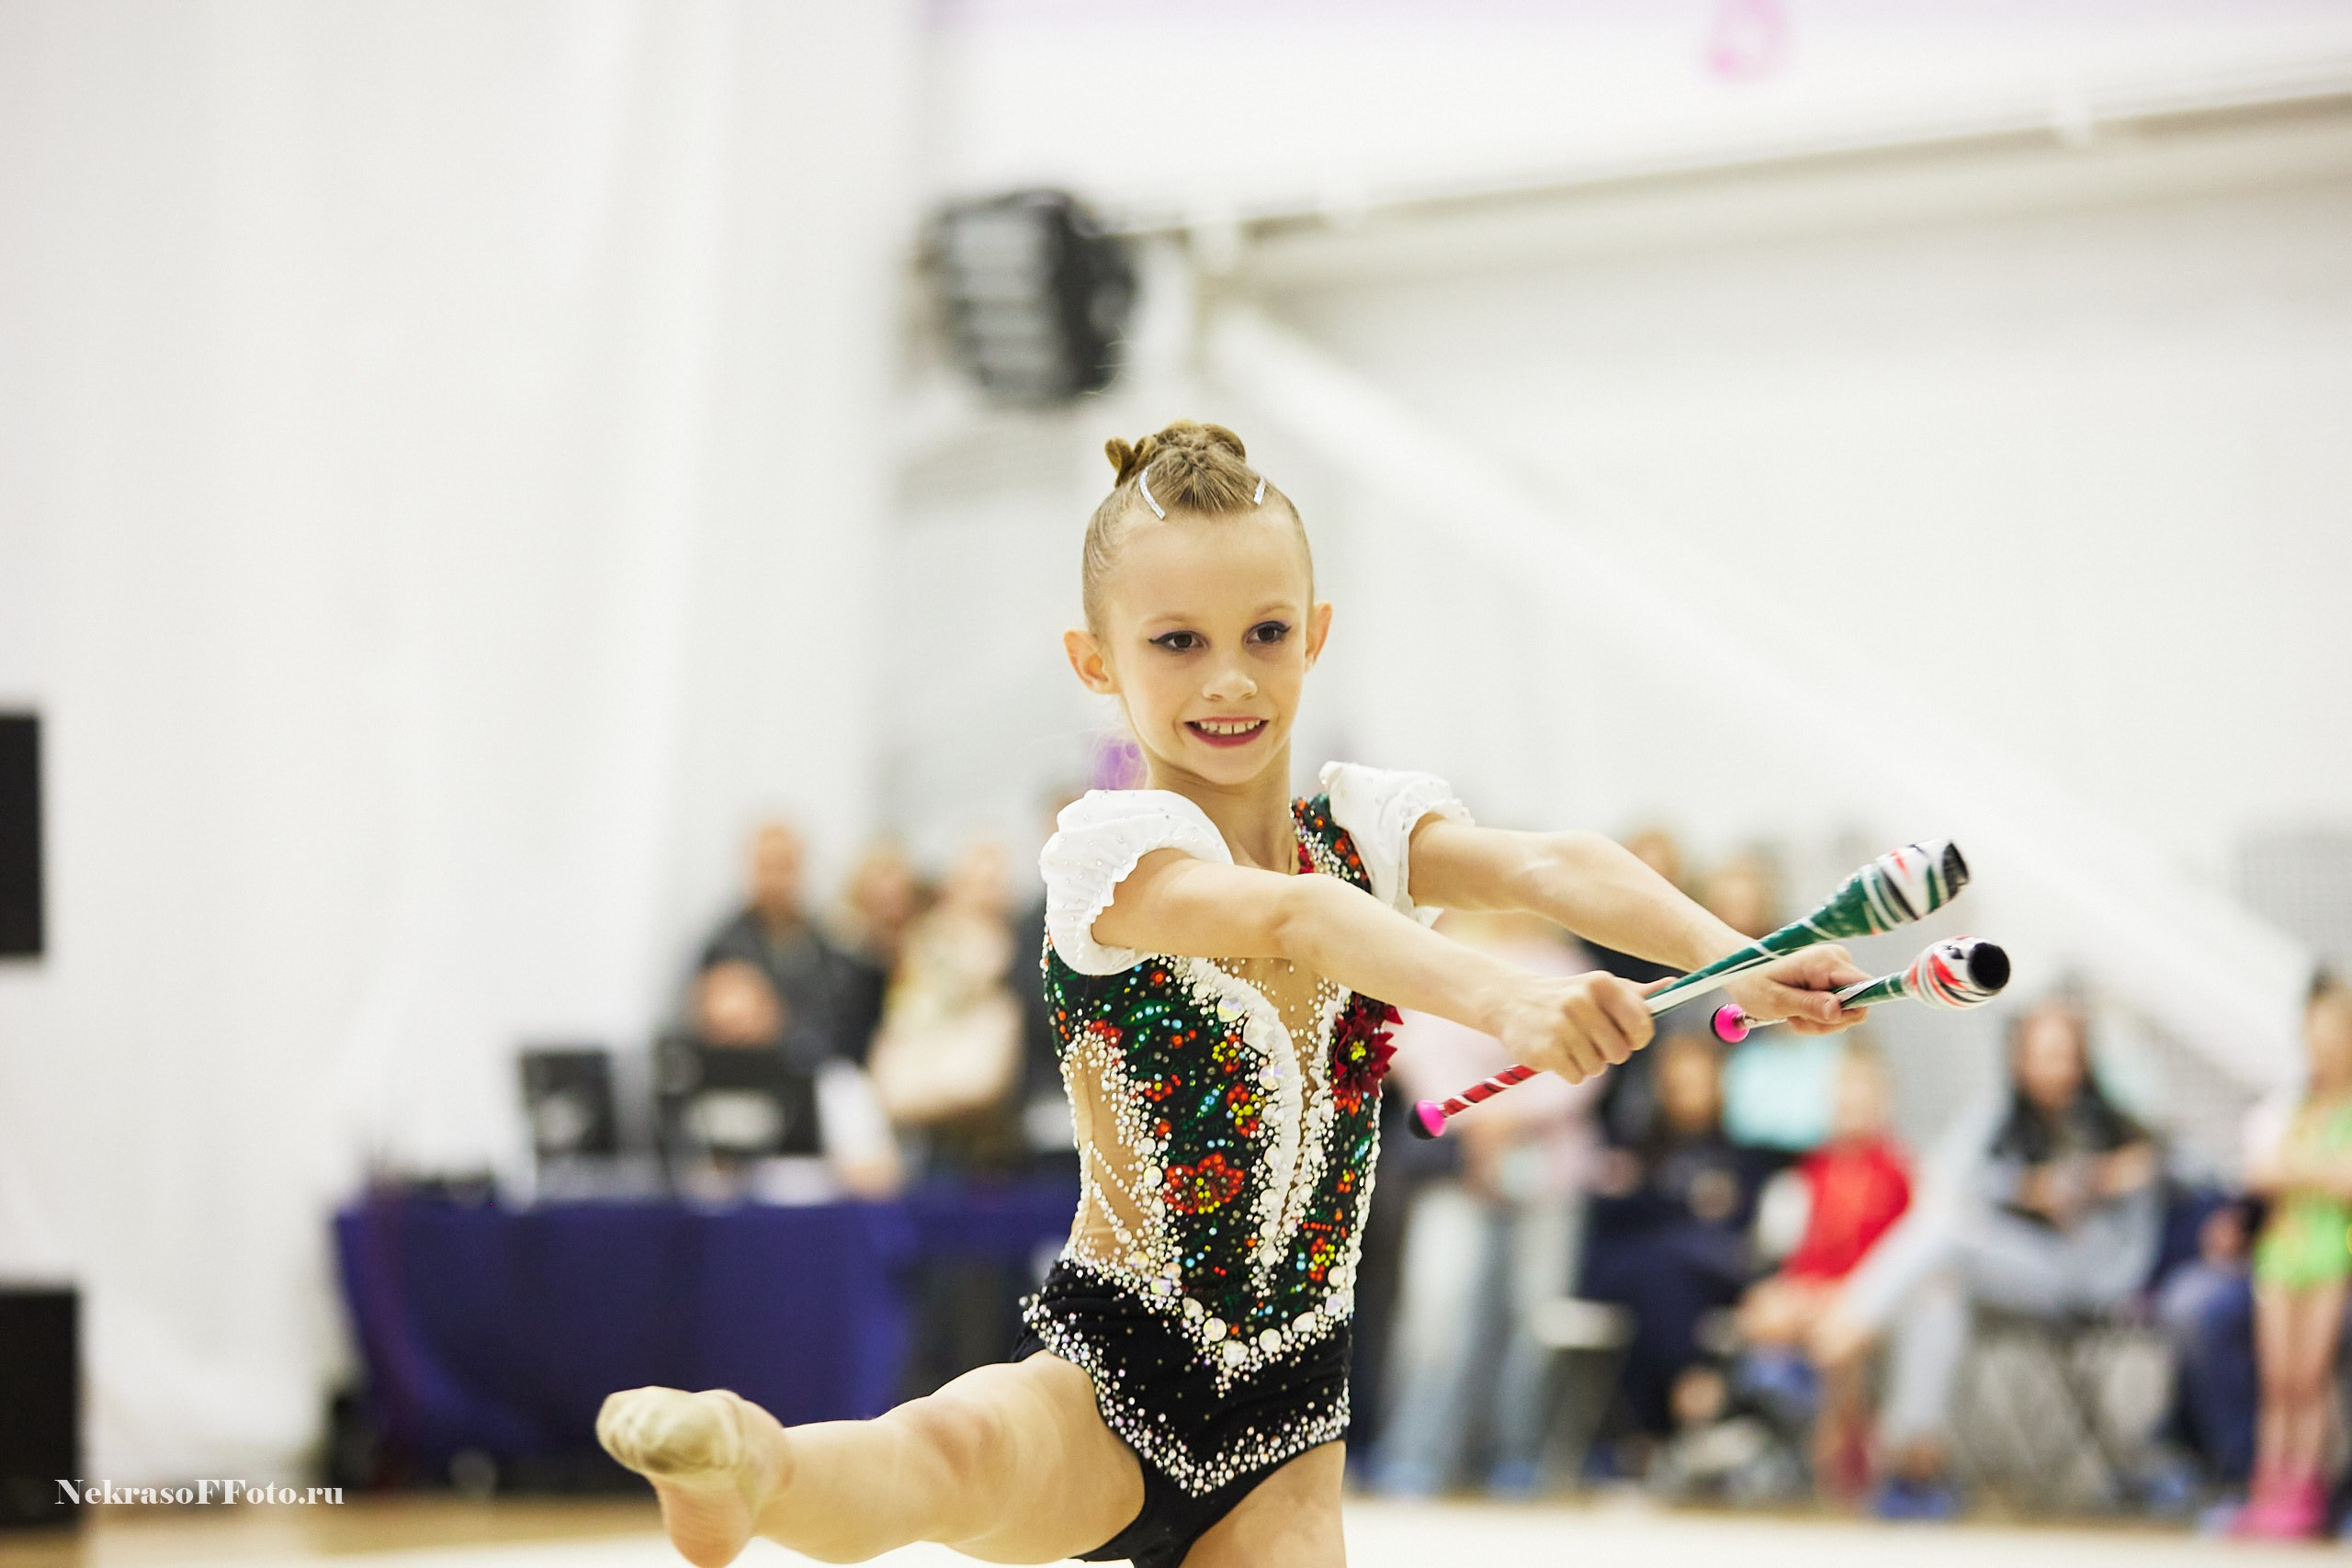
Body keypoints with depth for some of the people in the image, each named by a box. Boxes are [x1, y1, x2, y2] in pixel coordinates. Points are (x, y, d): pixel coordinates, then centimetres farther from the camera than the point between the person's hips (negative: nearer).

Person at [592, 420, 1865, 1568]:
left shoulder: (1368, 827, 4)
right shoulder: (1112, 847, -11)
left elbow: (1545, 867, -14)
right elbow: (1285, 918, -31)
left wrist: (1744, 964, -33)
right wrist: (1499, 999, -49)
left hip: (1286, 1425, 5)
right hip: (1109, 1376, -5)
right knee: (952, 1453, -36)